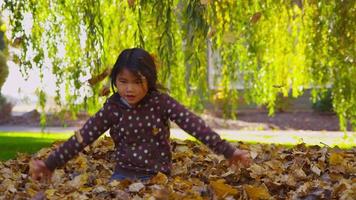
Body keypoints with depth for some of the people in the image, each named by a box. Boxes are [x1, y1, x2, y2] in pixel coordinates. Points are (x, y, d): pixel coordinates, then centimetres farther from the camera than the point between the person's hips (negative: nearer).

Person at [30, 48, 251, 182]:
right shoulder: (113, 108, -3)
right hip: (124, 174, 2)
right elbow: (83, 136, -3)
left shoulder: (160, 102, -8)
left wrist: (228, 151, -24)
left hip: (157, 175, -2)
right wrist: (50, 163, -9)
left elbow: (193, 124, -16)